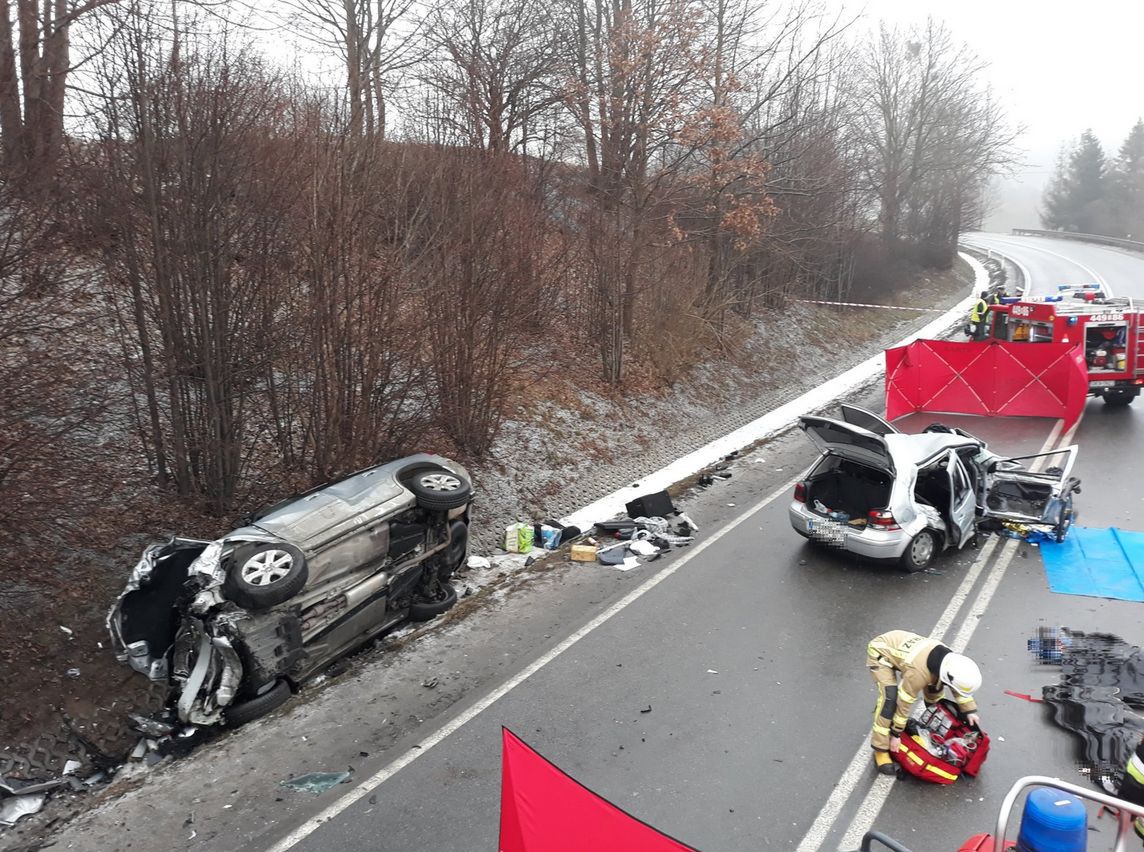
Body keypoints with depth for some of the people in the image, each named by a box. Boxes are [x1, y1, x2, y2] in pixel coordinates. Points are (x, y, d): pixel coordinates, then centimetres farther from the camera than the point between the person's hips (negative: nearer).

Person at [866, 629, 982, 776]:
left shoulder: (950, 659, -18)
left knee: (934, 686, 9)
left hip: (898, 644, 8)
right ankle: (881, 750, -13)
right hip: (880, 652, -8)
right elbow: (904, 702, -25)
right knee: (890, 698, -24)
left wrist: (970, 710, 10)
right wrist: (896, 734, -14)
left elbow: (958, 686, 6)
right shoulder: (918, 672, -38)